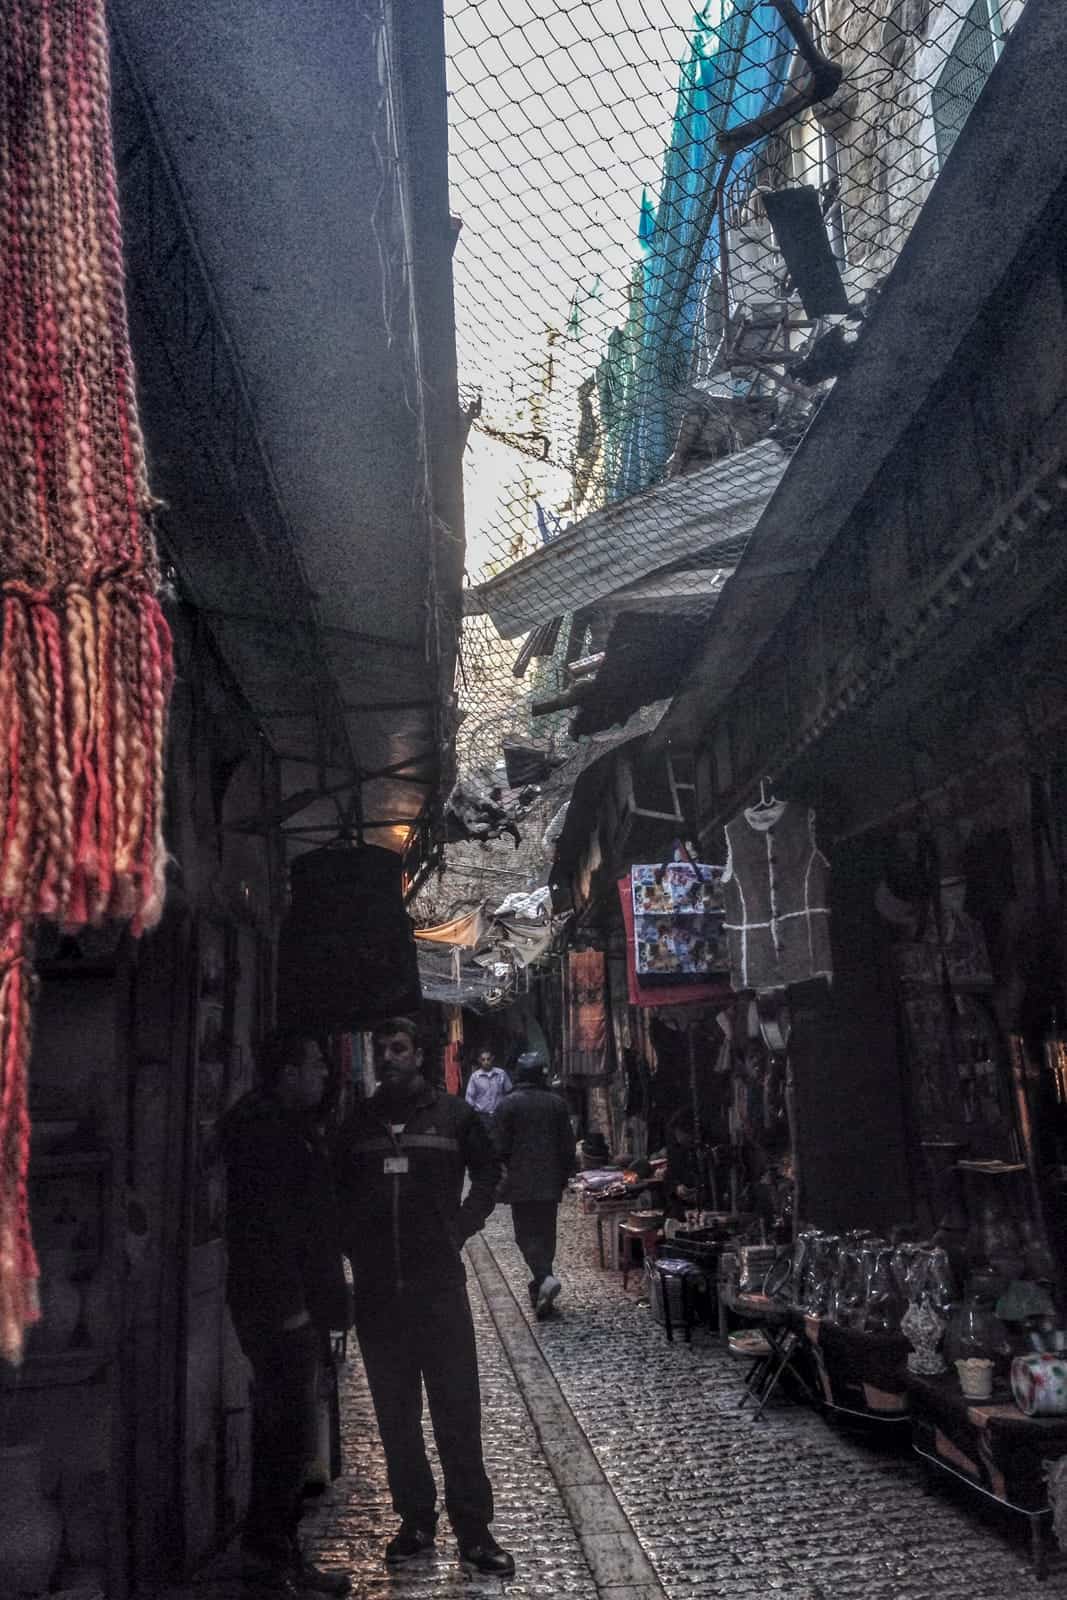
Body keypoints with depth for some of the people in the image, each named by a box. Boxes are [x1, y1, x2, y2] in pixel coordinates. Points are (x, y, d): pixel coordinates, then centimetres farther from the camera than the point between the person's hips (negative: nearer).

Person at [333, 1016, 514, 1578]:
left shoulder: (453, 1114, 1)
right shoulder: (358, 1121, 6)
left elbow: (488, 1174, 11)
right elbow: (338, 1192, 14)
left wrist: (460, 1228, 2)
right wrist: (353, 1242, 2)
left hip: (440, 1283, -2)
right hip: (376, 1289, 2)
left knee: (458, 1410, 1)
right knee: (396, 1415, 11)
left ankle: (473, 1531, 11)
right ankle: (415, 1522, 25)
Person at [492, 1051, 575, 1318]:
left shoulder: (508, 1104, -7)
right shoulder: (556, 1103, 4)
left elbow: (500, 1148, -8)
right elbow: (568, 1147, 7)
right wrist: (563, 1178, 16)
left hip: (521, 1184, -3)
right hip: (550, 1183, 4)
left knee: (526, 1234, 1)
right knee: (546, 1233, 13)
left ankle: (545, 1277, -22)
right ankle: (540, 1289, 18)